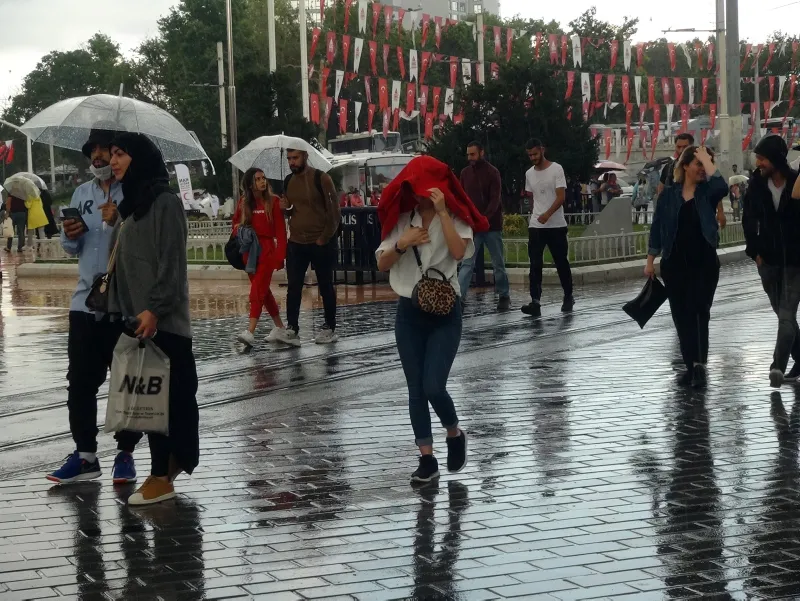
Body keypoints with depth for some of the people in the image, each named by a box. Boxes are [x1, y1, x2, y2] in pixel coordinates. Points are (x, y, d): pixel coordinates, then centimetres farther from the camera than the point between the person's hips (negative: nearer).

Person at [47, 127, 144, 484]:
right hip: (86, 301, 5)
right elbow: (72, 249, 17)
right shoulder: (81, 193, 13)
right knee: (80, 381, 5)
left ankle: (125, 453, 12)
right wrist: (70, 236, -5)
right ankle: (85, 455, 12)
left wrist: (120, 221, -25)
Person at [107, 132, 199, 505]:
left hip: (161, 319, -8)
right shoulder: (129, 204, 16)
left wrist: (155, 308, -22)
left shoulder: (164, 201, -10)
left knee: (165, 394, -4)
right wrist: (118, 308, 14)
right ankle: (174, 460, 18)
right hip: (136, 316, 8)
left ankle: (162, 475, -1)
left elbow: (172, 261, -16)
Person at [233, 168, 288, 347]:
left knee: (258, 290, -13)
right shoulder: (244, 202, 7)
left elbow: (280, 230, -7)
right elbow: (236, 223, 20)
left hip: (267, 250, -5)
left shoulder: (273, 201, -5)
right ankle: (279, 326, 26)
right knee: (263, 291, 12)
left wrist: (280, 255, -12)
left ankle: (250, 332, -20)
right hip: (249, 250, 5)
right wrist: (239, 229, -4)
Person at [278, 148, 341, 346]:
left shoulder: (321, 179, -10)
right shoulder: (288, 181, 9)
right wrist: (286, 207, -2)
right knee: (293, 286, -1)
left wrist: (324, 238, -13)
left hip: (321, 242, -5)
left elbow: (334, 211, -11)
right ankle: (292, 329, -3)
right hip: (296, 242, 5)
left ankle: (330, 329, 13)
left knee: (325, 286, 5)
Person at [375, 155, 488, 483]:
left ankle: (455, 434, 17)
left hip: (444, 312, -3)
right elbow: (382, 264, 2)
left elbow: (459, 252, -23)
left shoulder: (455, 219, -3)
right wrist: (401, 244, -16)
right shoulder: (402, 220, 6)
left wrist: (442, 211, -23)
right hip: (409, 312, 4)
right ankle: (427, 459, 12)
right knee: (416, 390, 4)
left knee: (433, 387, -12)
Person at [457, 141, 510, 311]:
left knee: (498, 263, 7)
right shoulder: (465, 173, 6)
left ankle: (504, 296, 20)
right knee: (467, 263, -7)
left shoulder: (492, 172, -7)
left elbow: (495, 200, -13)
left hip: (492, 225, -3)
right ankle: (459, 296, -13)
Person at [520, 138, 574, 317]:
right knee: (535, 265, -7)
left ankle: (568, 297, 23)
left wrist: (547, 214, -29)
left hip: (556, 226, -4)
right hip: (535, 226, 4)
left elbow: (561, 197, -15)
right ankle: (535, 302, -12)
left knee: (561, 263, 7)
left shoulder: (556, 169, -8)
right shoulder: (529, 174, 8)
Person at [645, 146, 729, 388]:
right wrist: (650, 260, 7)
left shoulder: (707, 191, -1)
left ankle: (700, 364, -18)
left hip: (704, 263, -2)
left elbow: (722, 188, -26)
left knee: (699, 311, -12)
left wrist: (707, 160, -17)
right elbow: (657, 227, 7)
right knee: (681, 316, 6)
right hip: (674, 263, 2)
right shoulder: (669, 193, 3)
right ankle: (691, 365, 15)